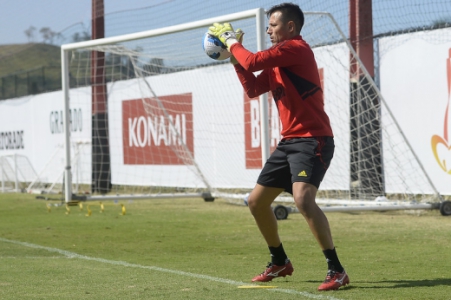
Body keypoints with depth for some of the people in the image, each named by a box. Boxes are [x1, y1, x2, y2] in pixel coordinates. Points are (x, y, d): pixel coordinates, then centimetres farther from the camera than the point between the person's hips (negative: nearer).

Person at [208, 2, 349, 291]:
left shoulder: (297, 48, -13)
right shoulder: (279, 57, 16)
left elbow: (252, 61, -20)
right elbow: (253, 88, 18)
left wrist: (231, 40, -3)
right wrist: (234, 56, 9)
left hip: (313, 140, -10)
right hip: (289, 141, 10)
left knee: (303, 199, -29)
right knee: (257, 201, 13)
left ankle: (336, 270, -23)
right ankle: (280, 262, 31)